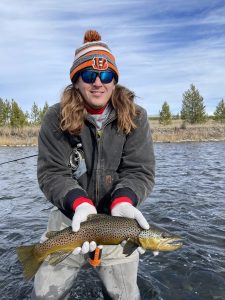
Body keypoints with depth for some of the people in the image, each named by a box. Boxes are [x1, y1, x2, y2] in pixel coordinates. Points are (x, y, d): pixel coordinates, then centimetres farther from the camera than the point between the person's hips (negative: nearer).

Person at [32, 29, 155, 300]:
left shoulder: (135, 117, -6)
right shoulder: (57, 118, -8)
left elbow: (140, 171, -9)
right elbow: (52, 174, -11)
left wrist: (123, 202, -29)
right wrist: (80, 204, -28)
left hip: (117, 217, 1)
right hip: (70, 215, 0)